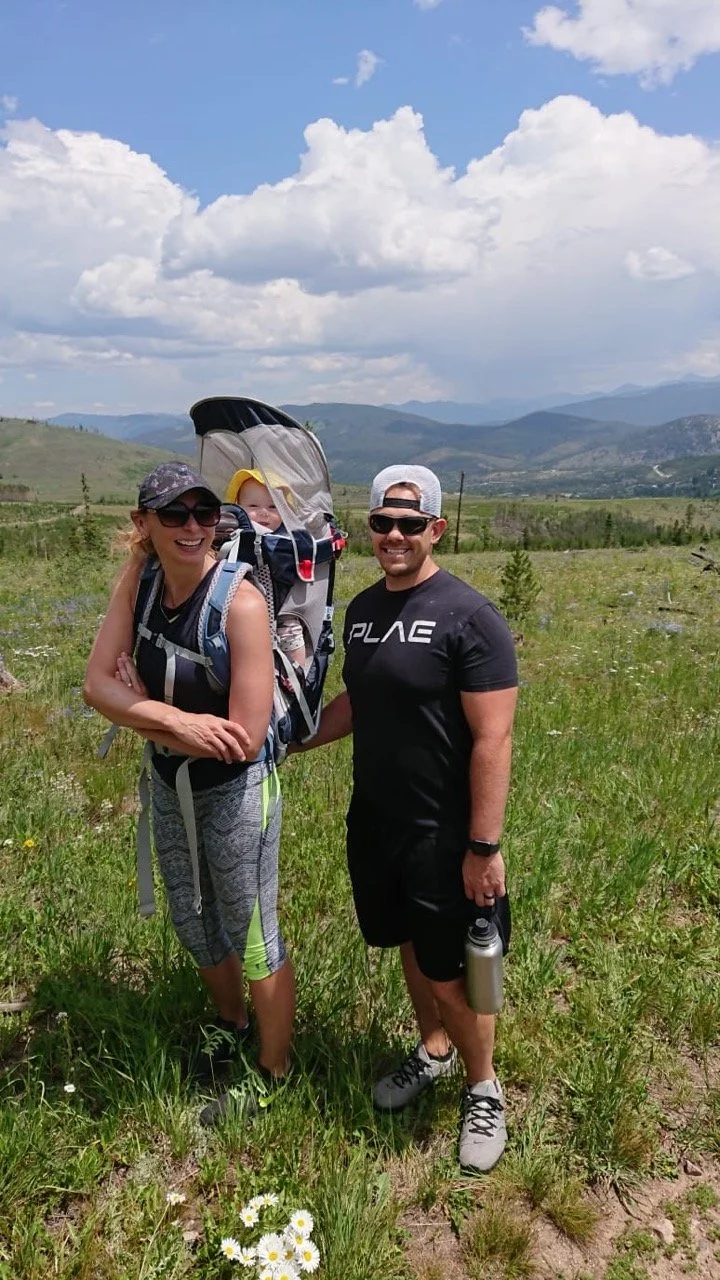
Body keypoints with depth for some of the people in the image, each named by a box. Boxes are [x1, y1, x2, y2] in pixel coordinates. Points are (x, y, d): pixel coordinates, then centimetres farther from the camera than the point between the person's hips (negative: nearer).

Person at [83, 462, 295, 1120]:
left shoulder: (241, 601, -27)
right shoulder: (139, 580, -9)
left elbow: (246, 738, -29)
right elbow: (97, 682, -14)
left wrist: (143, 708, -19)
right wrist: (175, 720, -30)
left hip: (236, 792, -7)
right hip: (170, 786, 7)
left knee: (252, 938, 12)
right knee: (193, 923, 26)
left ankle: (273, 1073, 39)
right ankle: (232, 1026, 55)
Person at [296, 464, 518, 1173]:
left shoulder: (468, 616, -17)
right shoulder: (363, 607, 4)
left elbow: (493, 737, -19)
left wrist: (484, 846, -19)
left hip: (442, 834, -6)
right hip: (373, 821, 6)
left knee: (450, 971, 7)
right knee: (409, 945, 22)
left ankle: (484, 1091, 33)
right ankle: (433, 1049, 47)